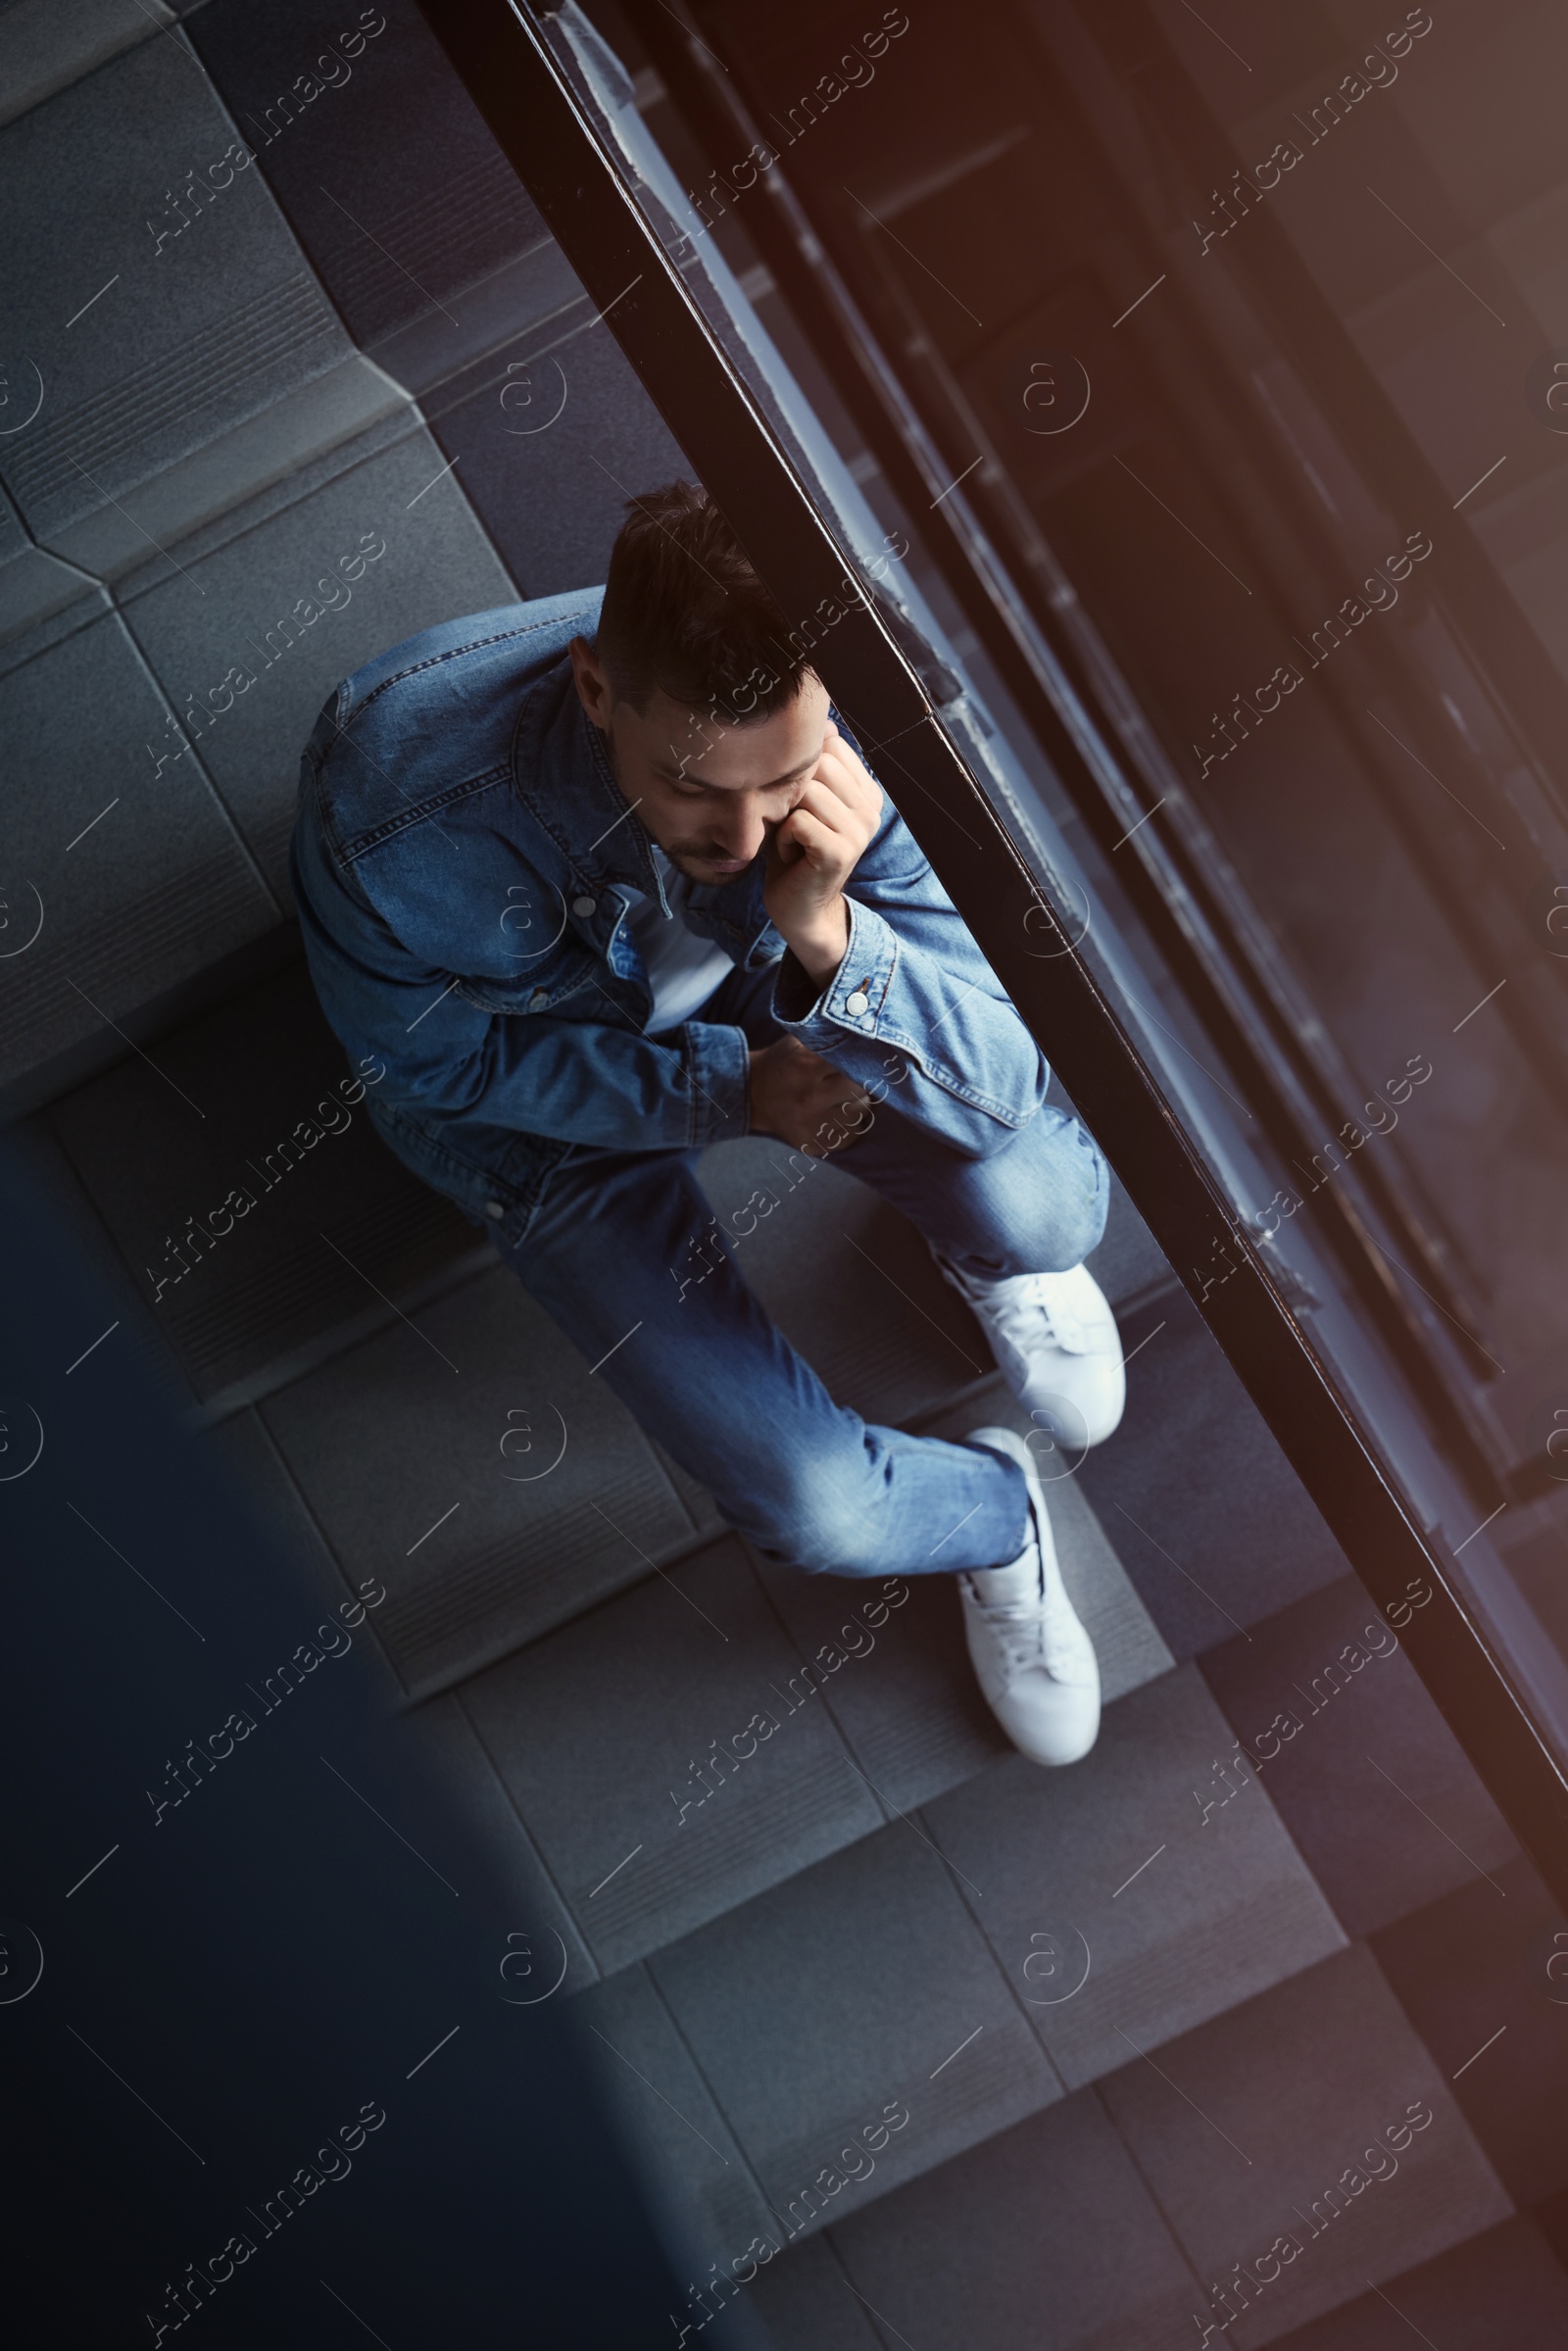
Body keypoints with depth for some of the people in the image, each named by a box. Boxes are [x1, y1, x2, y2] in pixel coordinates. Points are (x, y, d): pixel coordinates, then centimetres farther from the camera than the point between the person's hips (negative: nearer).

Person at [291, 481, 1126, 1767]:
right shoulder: (397, 808, -39)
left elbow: (1004, 1085, -28)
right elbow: (438, 1062, -17)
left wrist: (826, 936, -47)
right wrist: (722, 1086, -22)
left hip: (768, 982, 2)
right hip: (539, 1084, -1)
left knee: (1046, 1206, -26)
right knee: (814, 1504, -16)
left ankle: (990, 1259, 14)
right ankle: (992, 1512, 22)